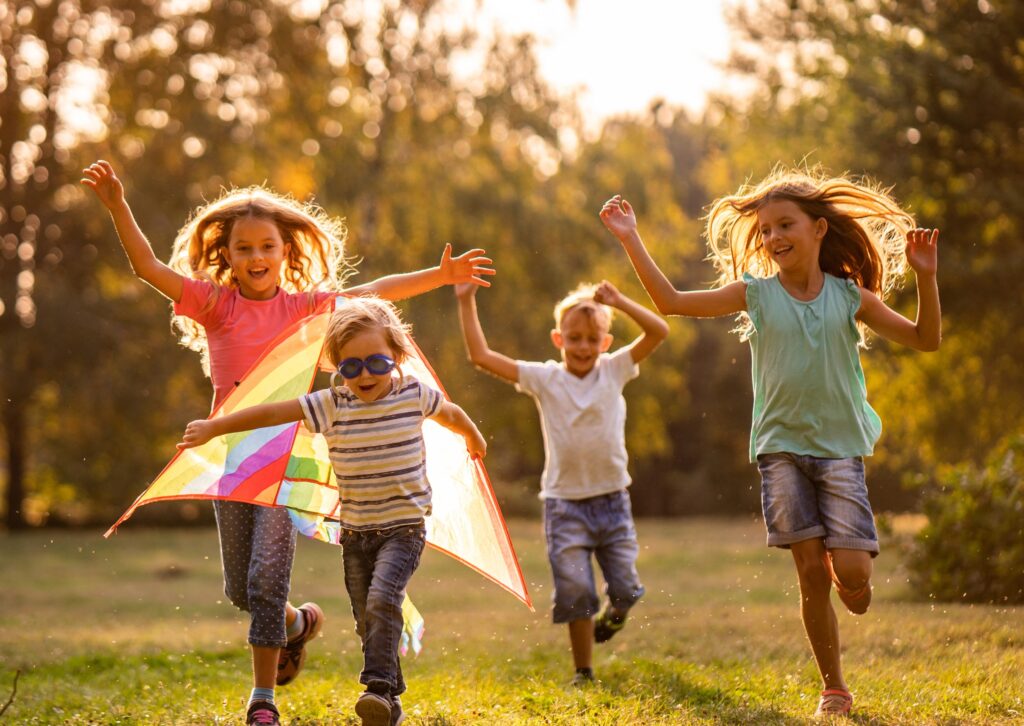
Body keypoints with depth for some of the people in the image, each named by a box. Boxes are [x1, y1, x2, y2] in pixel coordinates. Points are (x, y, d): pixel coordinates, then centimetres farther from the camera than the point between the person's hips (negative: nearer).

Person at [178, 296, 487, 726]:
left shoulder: (414, 395, -5)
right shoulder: (331, 405, -7)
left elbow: (450, 414, 17)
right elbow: (272, 413, -11)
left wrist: (473, 438, 36)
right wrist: (213, 428, -15)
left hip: (404, 526, -2)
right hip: (356, 531, 3)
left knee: (382, 597, -25)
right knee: (367, 620, 7)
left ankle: (379, 686, -24)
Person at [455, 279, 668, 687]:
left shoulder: (614, 371, 3)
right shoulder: (544, 379, -1)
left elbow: (658, 332, -6)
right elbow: (481, 356, -5)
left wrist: (620, 302, -17)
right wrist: (466, 303, -9)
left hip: (612, 499, 1)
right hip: (565, 503, -1)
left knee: (625, 589, 3)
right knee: (575, 590, -3)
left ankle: (610, 617, 39)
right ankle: (583, 672, 12)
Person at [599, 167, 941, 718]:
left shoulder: (850, 296, 2)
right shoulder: (755, 293, 1)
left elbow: (924, 339, 4)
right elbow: (671, 302, -1)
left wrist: (925, 277, -9)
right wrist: (630, 241, -7)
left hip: (840, 448, 0)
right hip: (781, 447, 0)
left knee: (852, 572, -13)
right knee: (811, 572, -4)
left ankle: (854, 591, 24)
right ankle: (833, 688, 9)